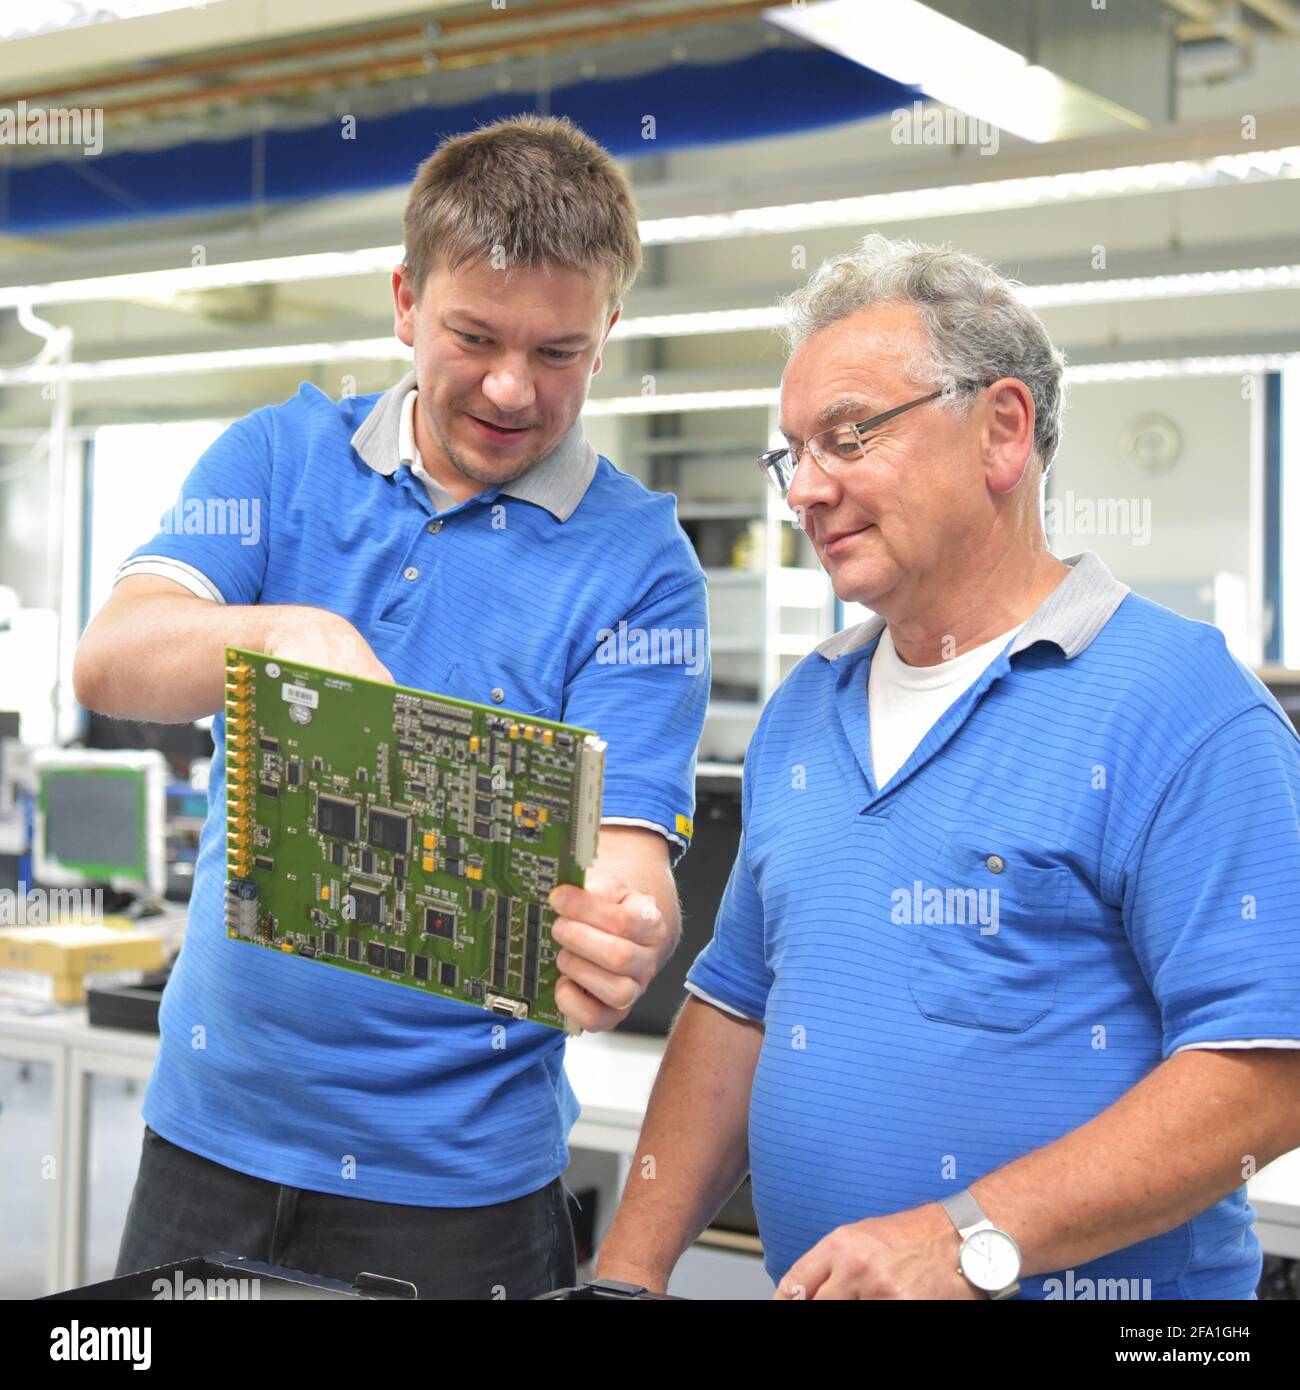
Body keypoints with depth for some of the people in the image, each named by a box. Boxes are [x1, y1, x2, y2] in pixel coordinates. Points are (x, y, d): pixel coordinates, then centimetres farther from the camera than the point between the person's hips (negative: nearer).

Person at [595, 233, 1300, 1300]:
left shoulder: (1180, 705, -11)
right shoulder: (802, 714, 10)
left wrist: (970, 1239, -22)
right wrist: (633, 1264, 4)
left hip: (1091, 1285, -4)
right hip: (803, 1276, 4)